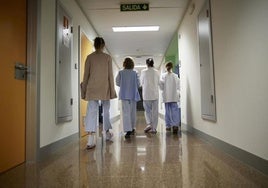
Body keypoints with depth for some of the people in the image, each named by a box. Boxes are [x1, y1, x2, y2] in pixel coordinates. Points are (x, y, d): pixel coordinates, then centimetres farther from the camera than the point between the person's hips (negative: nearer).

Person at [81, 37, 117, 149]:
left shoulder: (89, 57, 4)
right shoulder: (107, 57, 1)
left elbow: (86, 75, 3)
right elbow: (110, 75, -1)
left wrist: (84, 90, 10)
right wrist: (112, 90, 4)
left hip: (92, 88, 0)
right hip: (104, 88, 0)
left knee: (91, 112, -3)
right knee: (106, 110, 16)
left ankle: (91, 140, -11)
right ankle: (107, 133, 32)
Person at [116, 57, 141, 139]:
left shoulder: (120, 73, -4)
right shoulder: (135, 73, -3)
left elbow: (117, 83, 3)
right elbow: (138, 84, 0)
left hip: (124, 95, -1)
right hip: (133, 95, 1)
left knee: (126, 112, -3)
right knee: (133, 112, 15)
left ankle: (128, 130, -13)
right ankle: (132, 128, 28)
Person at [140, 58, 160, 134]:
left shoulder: (144, 71, -4)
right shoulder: (156, 72, 2)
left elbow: (141, 83, 4)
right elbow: (158, 83, 10)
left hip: (146, 94, -1)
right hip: (155, 94, 2)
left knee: (147, 110, 13)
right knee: (155, 111, 6)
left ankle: (149, 124, -4)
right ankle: (154, 128, 9)